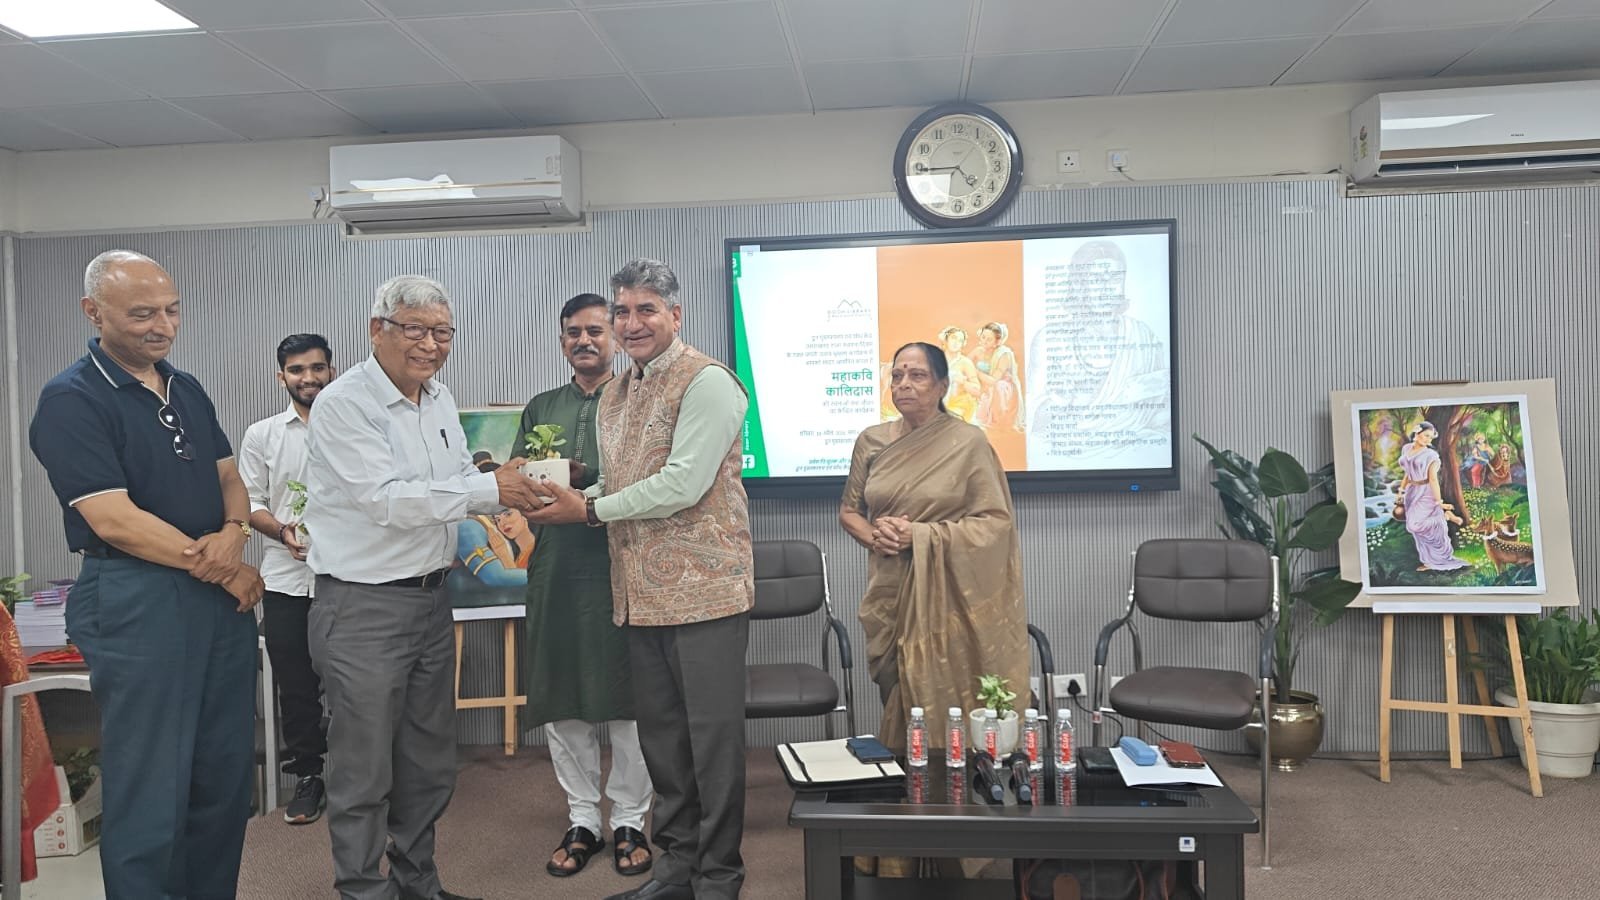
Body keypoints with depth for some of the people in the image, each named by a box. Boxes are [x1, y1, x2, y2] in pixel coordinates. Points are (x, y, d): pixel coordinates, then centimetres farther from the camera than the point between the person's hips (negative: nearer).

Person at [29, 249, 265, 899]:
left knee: (226, 772, 13)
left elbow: (230, 478, 16)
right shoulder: (71, 401, -10)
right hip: (137, 601, -7)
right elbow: (113, 519, -16)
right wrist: (221, 569, -11)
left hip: (223, 595, 7)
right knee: (151, 787, 2)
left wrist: (232, 533, -7)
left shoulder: (188, 390, 13)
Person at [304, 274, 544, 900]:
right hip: (363, 608, -8)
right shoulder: (344, 404, -15)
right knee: (364, 772, 2)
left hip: (431, 600, 8)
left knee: (431, 765, 18)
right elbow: (386, 498, -24)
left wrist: (518, 489, -5)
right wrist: (490, 488, -23)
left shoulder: (440, 400, 10)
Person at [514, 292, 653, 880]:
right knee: (560, 699, 8)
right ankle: (582, 820, 22)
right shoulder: (540, 409, 17)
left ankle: (629, 821, 15)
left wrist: (585, 480, -17)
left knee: (626, 698, 1)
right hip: (556, 566, 4)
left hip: (619, 564, -4)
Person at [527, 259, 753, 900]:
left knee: (713, 735, 1)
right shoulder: (614, 396, 16)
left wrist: (589, 509, -10)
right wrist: (569, 497, 0)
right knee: (660, 733, 15)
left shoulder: (707, 382, -10)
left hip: (703, 589, -8)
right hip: (641, 594, 8)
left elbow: (684, 484, -18)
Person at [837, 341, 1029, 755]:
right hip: (889, 596, 4)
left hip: (947, 599, -4)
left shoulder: (968, 442, -5)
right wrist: (875, 536, -6)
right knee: (896, 714, 9)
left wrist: (920, 535, -15)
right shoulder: (872, 442, 8)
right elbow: (849, 510, 17)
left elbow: (995, 521, -8)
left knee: (947, 711, -2)